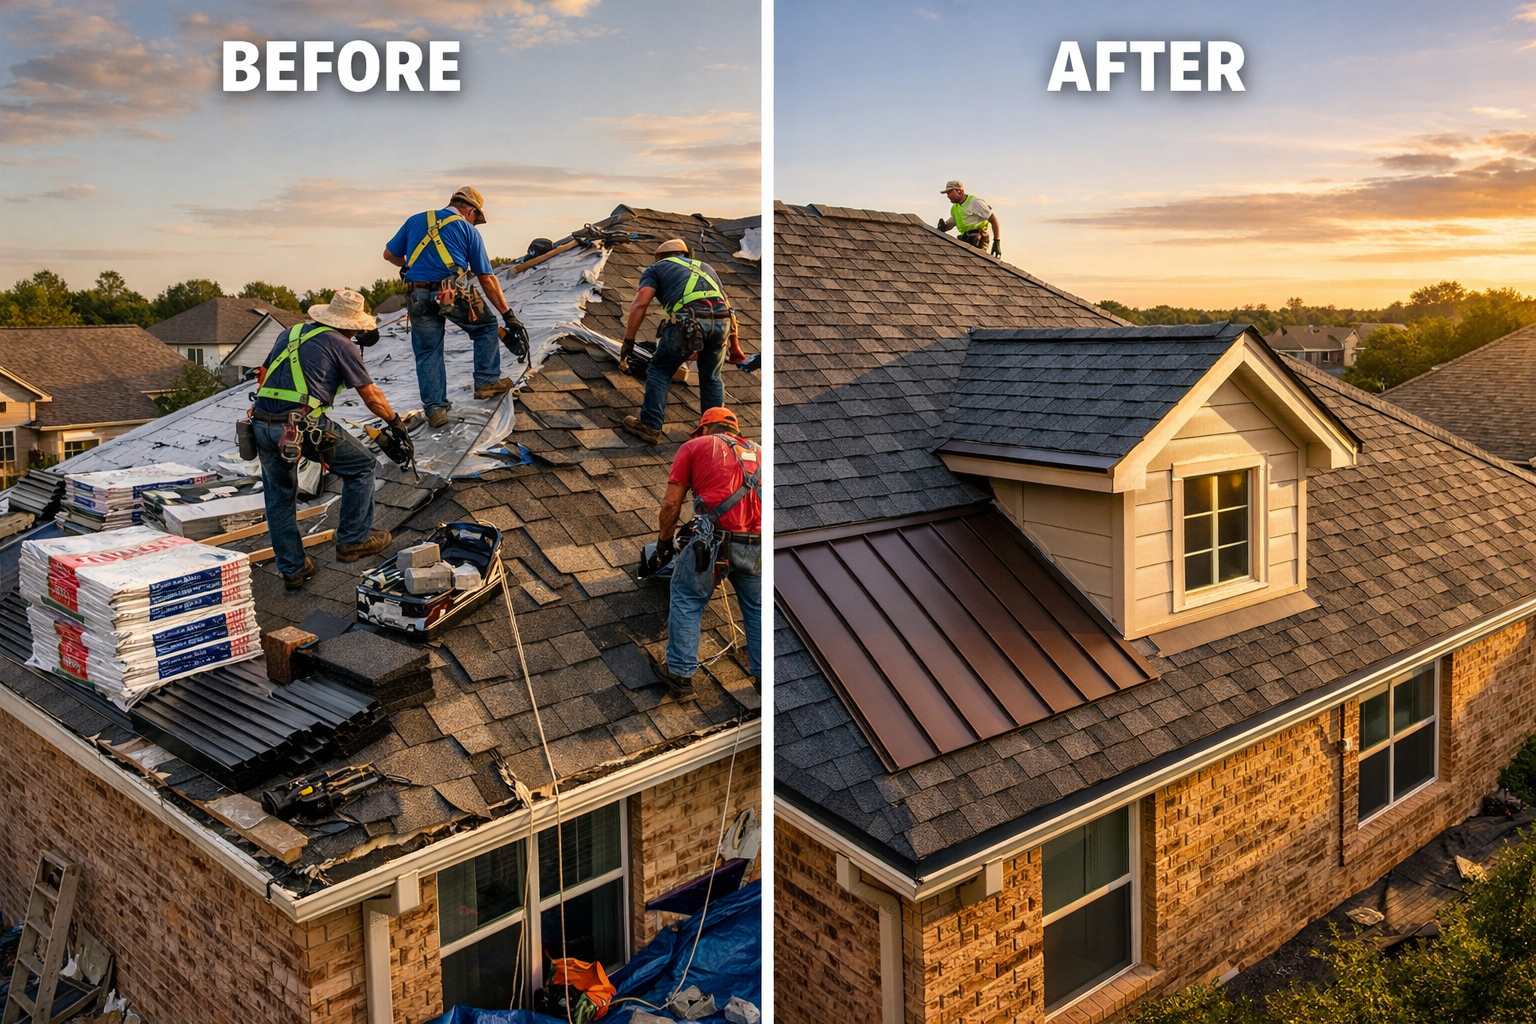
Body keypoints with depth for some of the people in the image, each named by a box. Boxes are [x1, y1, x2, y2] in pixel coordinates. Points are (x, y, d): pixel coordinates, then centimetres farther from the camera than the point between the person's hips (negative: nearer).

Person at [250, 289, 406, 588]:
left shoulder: (290, 333, 22)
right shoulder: (341, 345, 3)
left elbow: (264, 376, 27)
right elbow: (371, 396, 7)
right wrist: (395, 422, 22)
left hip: (262, 425, 7)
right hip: (304, 426, -7)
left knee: (280, 499, 19)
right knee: (361, 465, 14)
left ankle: (292, 569, 27)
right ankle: (354, 539, 17)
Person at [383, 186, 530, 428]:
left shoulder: (416, 221, 17)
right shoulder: (468, 230, 8)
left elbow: (389, 254, 21)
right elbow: (487, 278, 6)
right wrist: (508, 314, 10)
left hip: (418, 297, 3)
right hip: (454, 292, -3)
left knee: (427, 353, 14)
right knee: (485, 327, 23)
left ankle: (435, 408, 12)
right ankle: (487, 382, 21)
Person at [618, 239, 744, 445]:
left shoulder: (657, 268, 22)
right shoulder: (705, 267, 36)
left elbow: (640, 304, 6)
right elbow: (726, 304, 34)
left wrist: (628, 341, 9)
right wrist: (734, 347, 39)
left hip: (688, 321, -4)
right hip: (722, 320, 4)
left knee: (660, 370, 15)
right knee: (712, 378, 23)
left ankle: (650, 426, 13)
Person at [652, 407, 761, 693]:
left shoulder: (696, 446, 11)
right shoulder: (757, 452, 23)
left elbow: (671, 503, 5)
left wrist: (664, 539, 17)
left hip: (714, 540, -3)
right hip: (757, 544, 3)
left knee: (687, 601, 14)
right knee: (757, 607, 20)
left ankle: (680, 673, 16)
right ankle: (763, 670, 27)